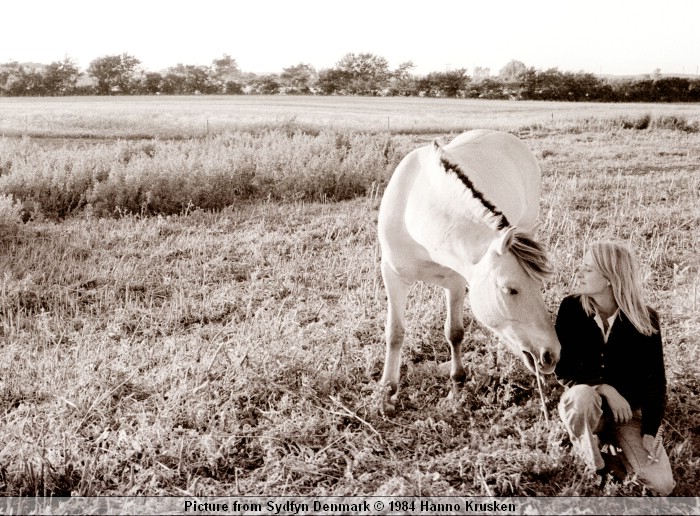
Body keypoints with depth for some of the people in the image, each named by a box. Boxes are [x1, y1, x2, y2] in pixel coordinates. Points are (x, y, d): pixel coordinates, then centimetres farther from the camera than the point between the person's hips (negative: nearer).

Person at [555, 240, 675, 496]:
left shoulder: (645, 319, -14)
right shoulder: (571, 308, -13)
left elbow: (655, 380, -7)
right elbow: (562, 369, -12)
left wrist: (649, 431, -14)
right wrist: (604, 388, -26)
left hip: (630, 408, 1)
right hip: (586, 402, -1)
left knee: (662, 486, -14)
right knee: (582, 395, -40)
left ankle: (613, 438, 14)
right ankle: (595, 470, -12)